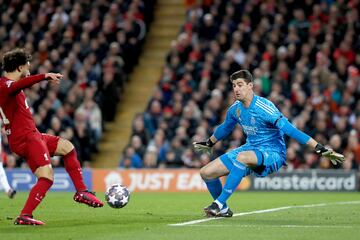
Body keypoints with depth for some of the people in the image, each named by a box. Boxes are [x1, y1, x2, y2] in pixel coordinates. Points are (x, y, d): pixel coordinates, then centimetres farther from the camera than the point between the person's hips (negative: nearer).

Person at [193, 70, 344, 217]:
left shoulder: (264, 108, -22)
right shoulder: (235, 108, 1)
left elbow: (290, 130, -26)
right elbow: (225, 128, 24)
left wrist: (320, 149, -31)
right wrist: (209, 143, 40)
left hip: (272, 153, -7)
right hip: (250, 149, 7)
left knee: (242, 157, -40)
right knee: (206, 172, -3)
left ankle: (219, 203, -32)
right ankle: (223, 210, 19)